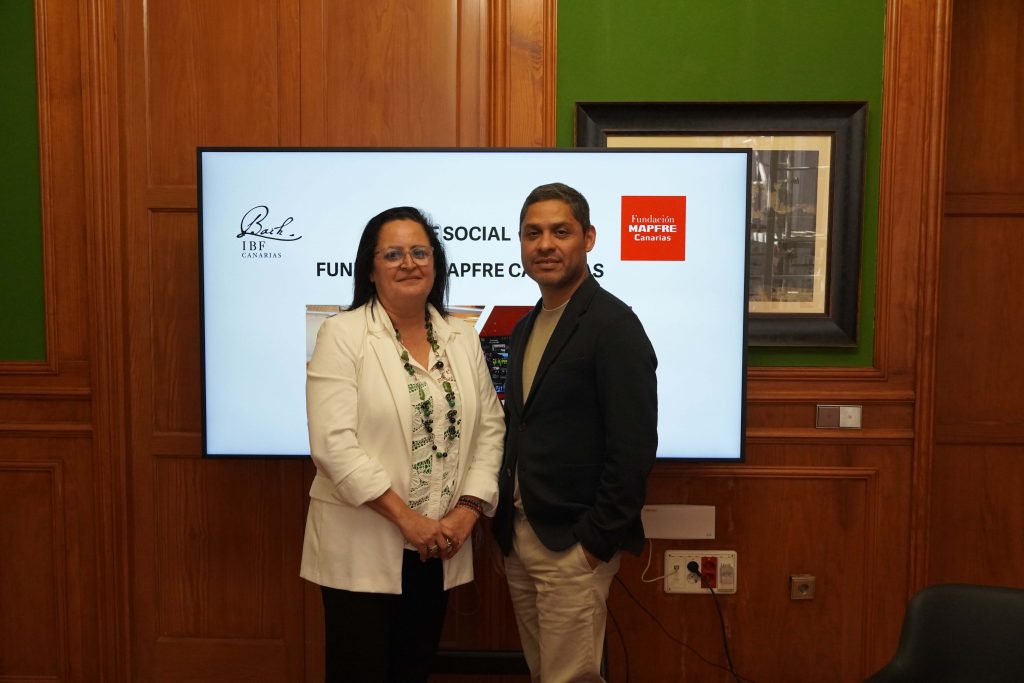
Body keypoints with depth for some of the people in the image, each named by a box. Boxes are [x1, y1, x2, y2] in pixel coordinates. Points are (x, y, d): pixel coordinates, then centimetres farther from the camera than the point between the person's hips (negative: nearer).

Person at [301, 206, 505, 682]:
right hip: (364, 546, -4)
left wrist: (467, 511, -8)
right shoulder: (342, 334, -8)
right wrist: (405, 517, -18)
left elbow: (490, 428, 5)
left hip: (439, 546, 5)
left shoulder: (463, 339, 7)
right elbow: (333, 443, -16)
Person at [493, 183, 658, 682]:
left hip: (574, 545, -7)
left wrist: (598, 542, -16)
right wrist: (507, 522, 10)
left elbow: (634, 447, -18)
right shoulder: (525, 327, 11)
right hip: (518, 539, 8)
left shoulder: (613, 325, -14)